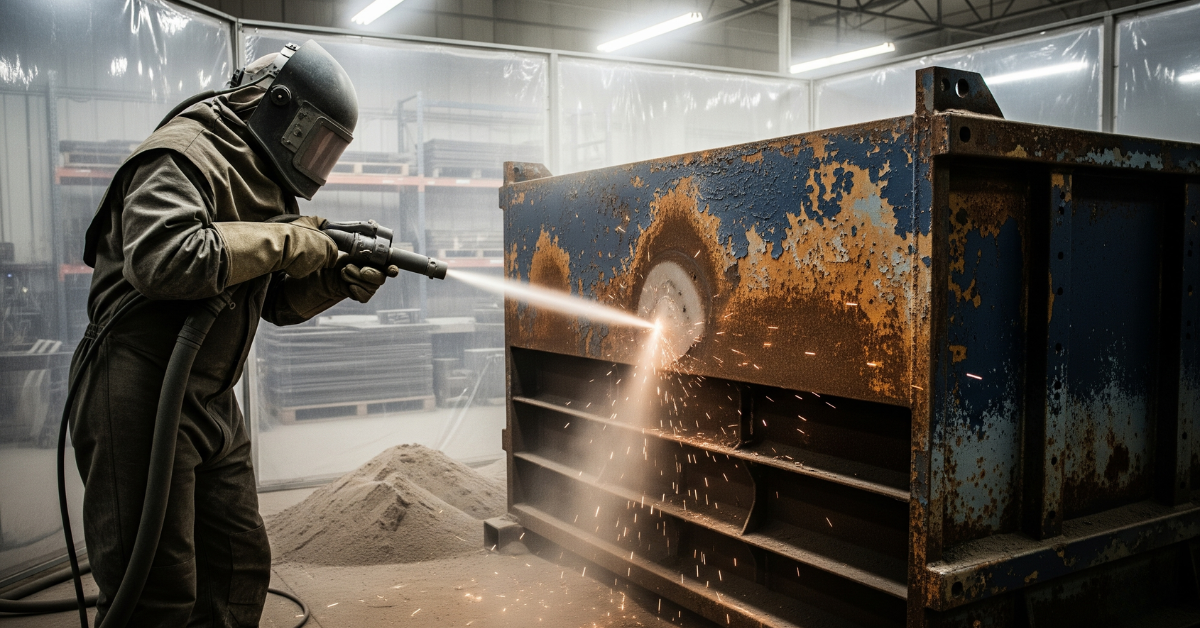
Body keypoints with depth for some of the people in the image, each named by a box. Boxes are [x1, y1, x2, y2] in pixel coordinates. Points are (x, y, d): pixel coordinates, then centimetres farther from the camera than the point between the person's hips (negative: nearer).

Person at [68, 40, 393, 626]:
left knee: (241, 569, 14)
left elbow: (276, 302, 21)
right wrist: (283, 241, -21)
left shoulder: (266, 184, 18)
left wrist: (338, 280, 2)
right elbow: (162, 259, -31)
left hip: (213, 404, 9)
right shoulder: (184, 154, -12)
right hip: (141, 396, -9)